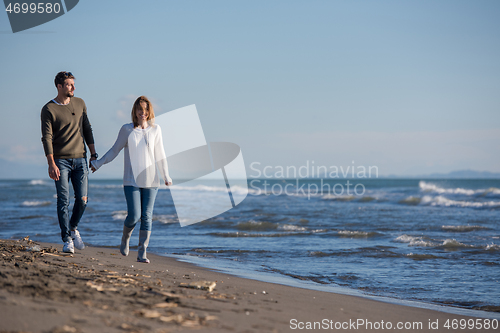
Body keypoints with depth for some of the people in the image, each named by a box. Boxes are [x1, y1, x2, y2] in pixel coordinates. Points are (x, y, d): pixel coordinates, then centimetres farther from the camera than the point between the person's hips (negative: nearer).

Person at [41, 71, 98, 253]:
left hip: (80, 159, 4)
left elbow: (87, 129, 15)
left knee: (82, 199, -1)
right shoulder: (48, 109, -4)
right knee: (63, 201, -6)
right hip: (61, 160, -4)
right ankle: (67, 240, 1)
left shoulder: (80, 103, 10)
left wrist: (93, 154, 10)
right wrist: (51, 164, -18)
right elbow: (47, 138, -9)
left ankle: (73, 228, 25)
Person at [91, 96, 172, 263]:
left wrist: (166, 176, 15)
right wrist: (97, 163, 13)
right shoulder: (127, 129, 1)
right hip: (132, 181, -2)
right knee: (134, 215, -10)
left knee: (147, 217, -2)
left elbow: (160, 155, 13)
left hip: (151, 180, 2)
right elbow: (114, 150, 12)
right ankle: (125, 238, 22)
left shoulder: (155, 130, 6)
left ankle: (142, 253, 4)